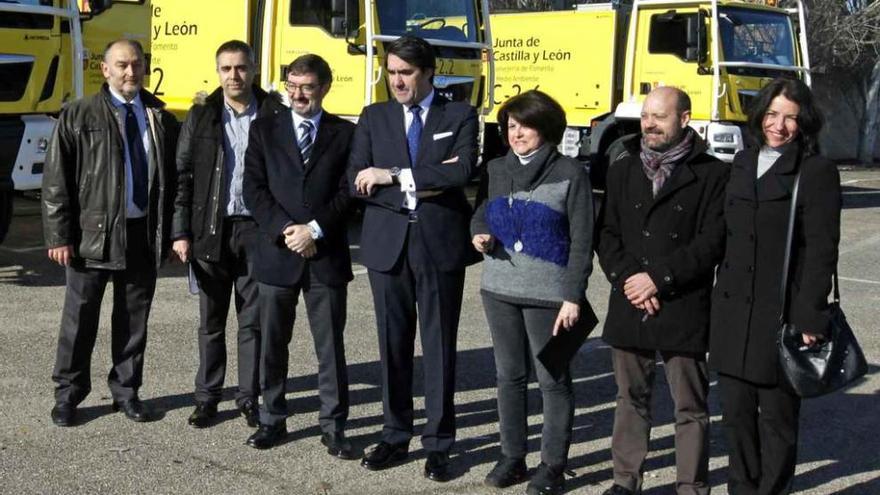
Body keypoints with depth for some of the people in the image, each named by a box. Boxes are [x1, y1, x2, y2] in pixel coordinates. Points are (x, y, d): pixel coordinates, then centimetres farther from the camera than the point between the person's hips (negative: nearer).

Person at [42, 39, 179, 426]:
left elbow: (174, 178, 10)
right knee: (80, 319, 5)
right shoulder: (79, 116, -1)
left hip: (144, 234, 3)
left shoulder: (161, 119, 7)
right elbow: (55, 180, -3)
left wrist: (171, 232, 4)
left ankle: (126, 390, 25)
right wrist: (59, 236, -9)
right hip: (92, 233, -2)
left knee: (134, 319, 11)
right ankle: (68, 394, 18)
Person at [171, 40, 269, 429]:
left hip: (257, 229, -1)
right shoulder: (202, 116, 3)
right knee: (211, 321, 9)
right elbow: (183, 175, 2)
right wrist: (181, 232, -5)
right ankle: (207, 397, 18)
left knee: (252, 320, 7)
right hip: (211, 230, 1)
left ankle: (249, 397, 17)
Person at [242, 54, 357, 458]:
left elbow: (347, 192, -1)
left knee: (331, 345, 3)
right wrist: (284, 230, -11)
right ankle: (272, 420, 22)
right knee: (272, 344, 9)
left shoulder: (345, 133, 6)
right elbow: (254, 188, 0)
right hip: (276, 254, 1)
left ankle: (333, 426, 11)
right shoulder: (265, 128, 7)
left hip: (327, 255, -1)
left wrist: (315, 229, -13)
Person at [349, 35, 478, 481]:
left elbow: (462, 172, -14)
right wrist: (417, 186, -11)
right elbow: (357, 181, -1)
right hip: (387, 243, 2)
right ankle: (395, 436, 20)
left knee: (439, 347, 3)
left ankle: (438, 443, 13)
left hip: (440, 244, -2)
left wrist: (394, 175, -13)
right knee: (393, 344, 8)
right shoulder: (374, 117, 9)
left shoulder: (460, 115, 3)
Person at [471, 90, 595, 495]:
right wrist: (481, 234, -4)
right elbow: (481, 214, 20)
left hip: (548, 293, -5)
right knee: (509, 375, 11)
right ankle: (512, 456, 22)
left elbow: (582, 242, -7)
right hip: (500, 289, 5)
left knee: (553, 380, 1)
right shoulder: (495, 170, 9)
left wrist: (573, 297, -13)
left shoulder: (570, 173, -6)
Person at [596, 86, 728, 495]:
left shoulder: (711, 174, -2)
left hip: (684, 310, -4)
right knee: (631, 399, 14)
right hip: (629, 307, 4)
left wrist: (658, 277, -14)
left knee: (690, 406, 4)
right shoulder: (622, 170, 10)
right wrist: (627, 281, -9)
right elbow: (607, 234, 6)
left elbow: (712, 242, -9)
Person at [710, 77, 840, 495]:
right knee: (736, 412, 11)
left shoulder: (817, 172, -5)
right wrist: (720, 302, 13)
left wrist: (810, 318, -14)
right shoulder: (743, 163, 13)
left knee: (777, 417, 4)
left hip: (781, 316, -5)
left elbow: (822, 251, -9)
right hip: (734, 314, 6)